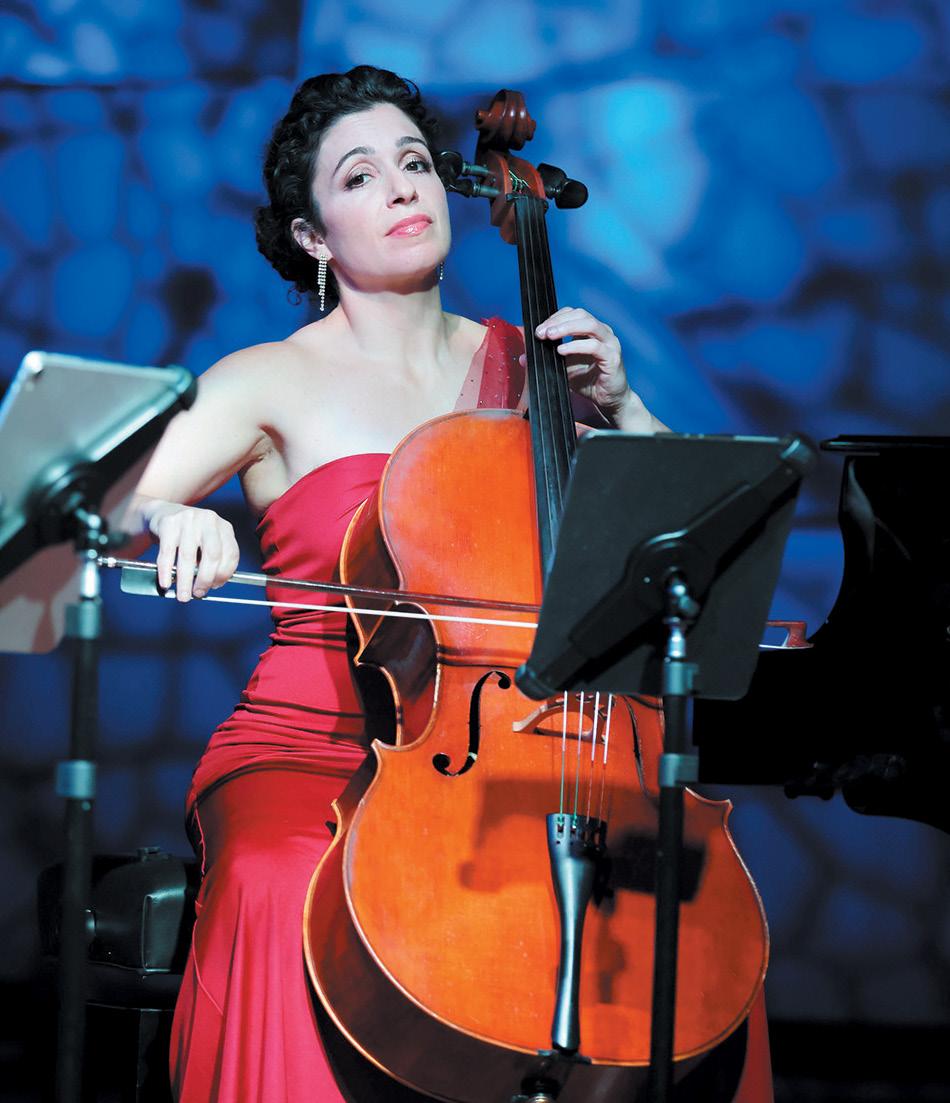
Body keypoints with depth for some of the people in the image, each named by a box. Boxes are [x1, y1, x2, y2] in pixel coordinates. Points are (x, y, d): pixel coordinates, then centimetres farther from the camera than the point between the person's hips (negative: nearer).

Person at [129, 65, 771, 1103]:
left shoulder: (523, 365, 15)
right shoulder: (274, 382, 5)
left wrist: (618, 407, -3)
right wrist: (172, 518, -27)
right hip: (308, 745, -3)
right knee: (281, 884, -36)